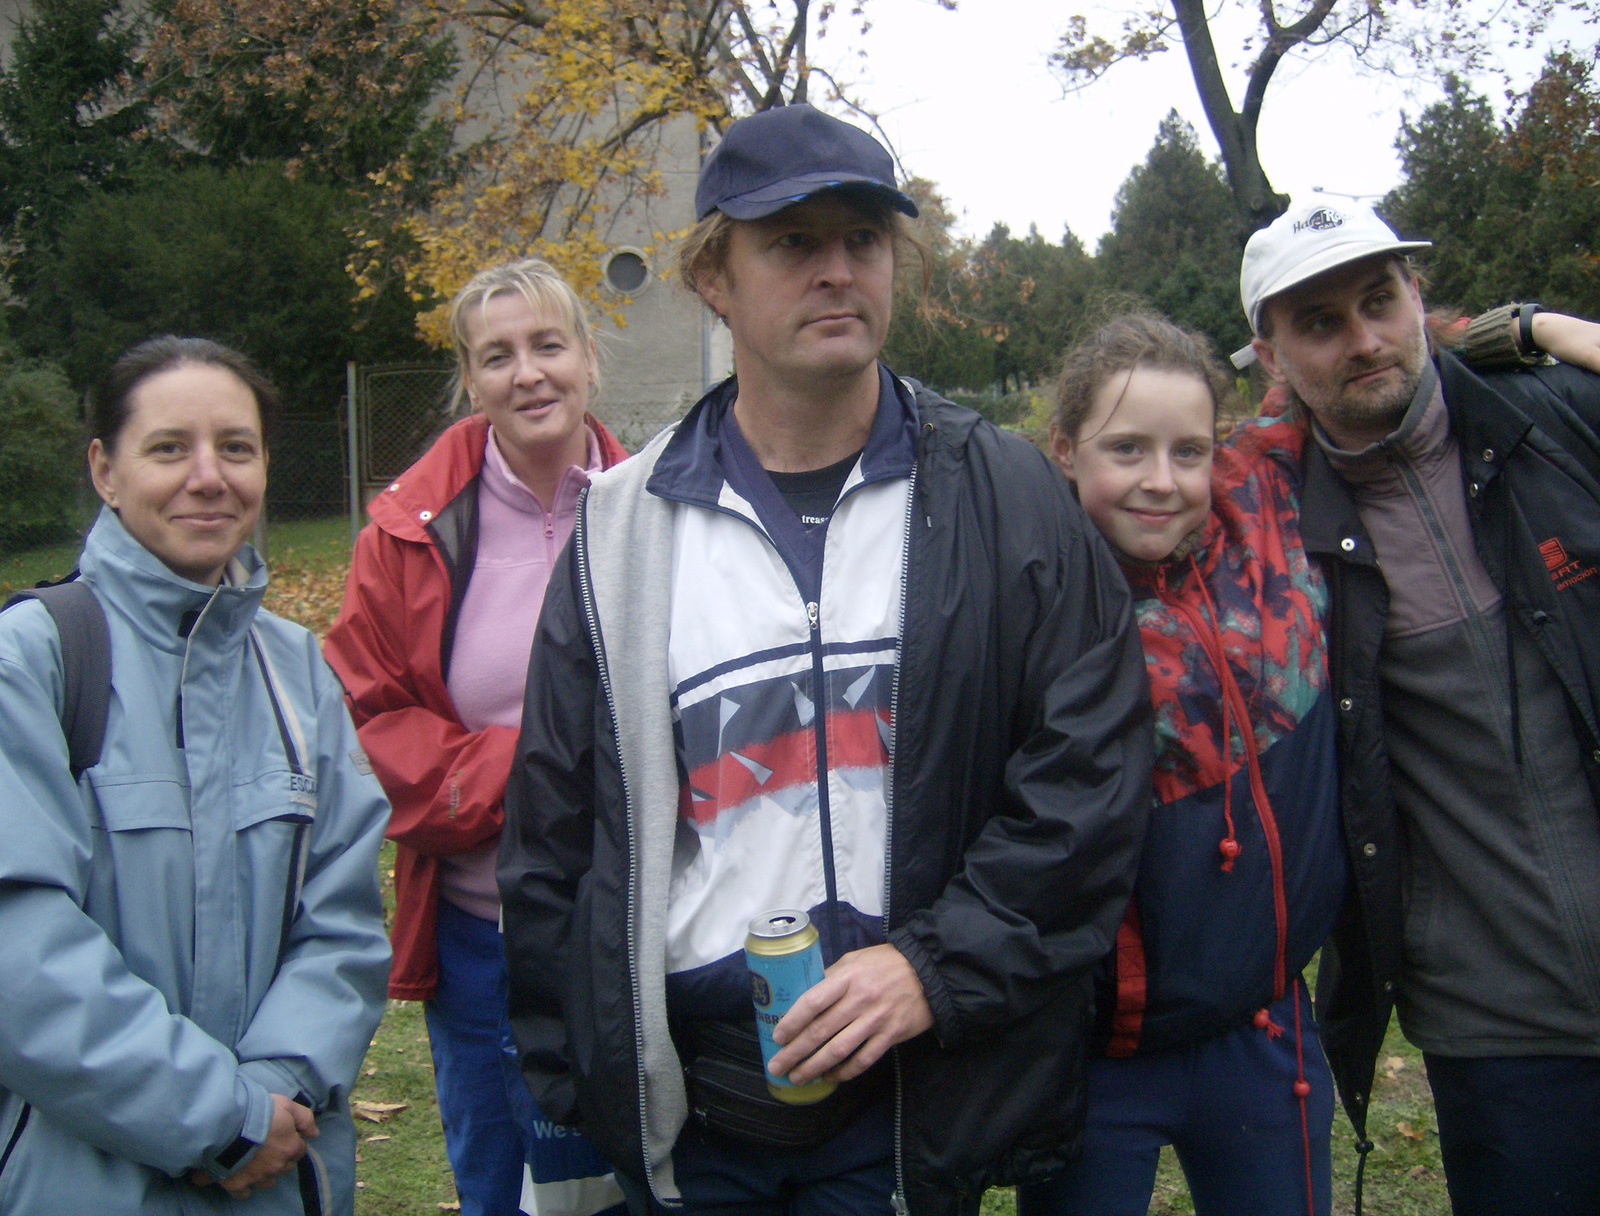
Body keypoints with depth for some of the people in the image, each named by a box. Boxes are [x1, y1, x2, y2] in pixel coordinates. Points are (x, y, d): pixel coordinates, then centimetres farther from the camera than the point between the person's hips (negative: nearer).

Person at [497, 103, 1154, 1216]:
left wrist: (940, 963, -15)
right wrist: (566, 1108, 5)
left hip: (920, 1105, -1)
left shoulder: (1008, 501, -3)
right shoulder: (623, 531, 1)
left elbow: (1092, 770, -5)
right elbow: (552, 840, 5)